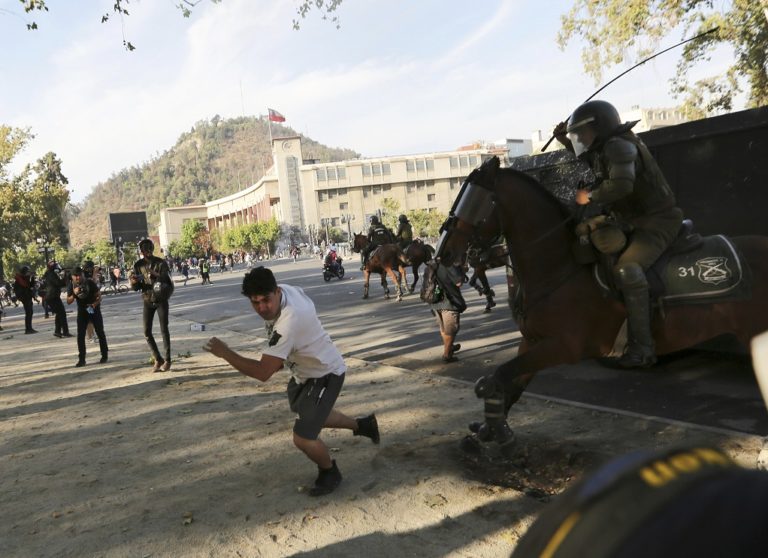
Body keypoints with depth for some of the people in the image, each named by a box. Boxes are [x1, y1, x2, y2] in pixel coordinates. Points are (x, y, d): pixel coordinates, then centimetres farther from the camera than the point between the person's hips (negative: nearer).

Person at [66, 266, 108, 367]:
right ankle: (81, 359, 0)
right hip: (82, 311, 2)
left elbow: (99, 296, -14)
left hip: (94, 310, -2)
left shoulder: (90, 282, -19)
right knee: (80, 335, -5)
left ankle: (105, 355, 19)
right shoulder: (72, 285, -10)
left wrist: (95, 304, -32)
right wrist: (74, 294, -28)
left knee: (100, 333, 5)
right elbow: (68, 301, -9)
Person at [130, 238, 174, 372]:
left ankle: (167, 360, 6)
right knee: (147, 331, -1)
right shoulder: (138, 265, 0)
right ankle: (158, 359, 11)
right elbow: (135, 287, 1)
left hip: (161, 301, -3)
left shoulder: (161, 263, -8)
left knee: (164, 330, -1)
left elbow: (169, 282, -8)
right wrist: (134, 282, -20)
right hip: (147, 301, 3)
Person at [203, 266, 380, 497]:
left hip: (325, 375, -10)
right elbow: (309, 308, 10)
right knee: (311, 415, 28)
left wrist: (225, 353, -31)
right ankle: (362, 425, 50)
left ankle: (330, 472, 22)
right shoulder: (287, 289, -14)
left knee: (303, 438, -9)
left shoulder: (288, 323, -40)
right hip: (304, 371, 10)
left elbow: (262, 372, -38)